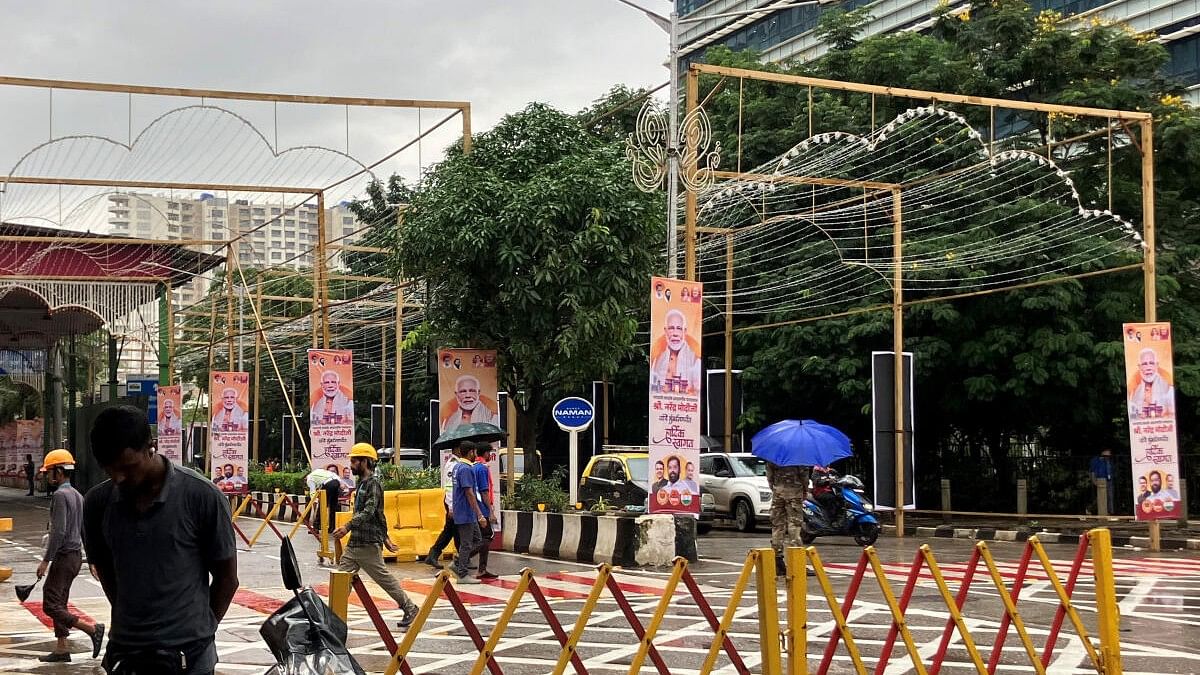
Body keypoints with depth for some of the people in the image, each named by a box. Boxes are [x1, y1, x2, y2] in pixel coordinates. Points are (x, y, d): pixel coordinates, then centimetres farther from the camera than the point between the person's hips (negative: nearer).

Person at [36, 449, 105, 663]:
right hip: (76, 555, 10)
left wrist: (45, 560, -19)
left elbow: (59, 532, -23)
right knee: (59, 603, 15)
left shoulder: (60, 495, -16)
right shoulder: (77, 495, 14)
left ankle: (92, 629, -13)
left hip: (64, 557, -10)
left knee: (51, 605, -9)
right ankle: (62, 649, 17)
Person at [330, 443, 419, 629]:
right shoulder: (362, 483, 16)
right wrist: (385, 537, 23)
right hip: (354, 543, 9)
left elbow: (369, 512, -26)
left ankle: (410, 609, 13)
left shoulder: (373, 483, -13)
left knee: (384, 578, 1)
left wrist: (348, 527, -36)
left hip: (369, 545, -9)